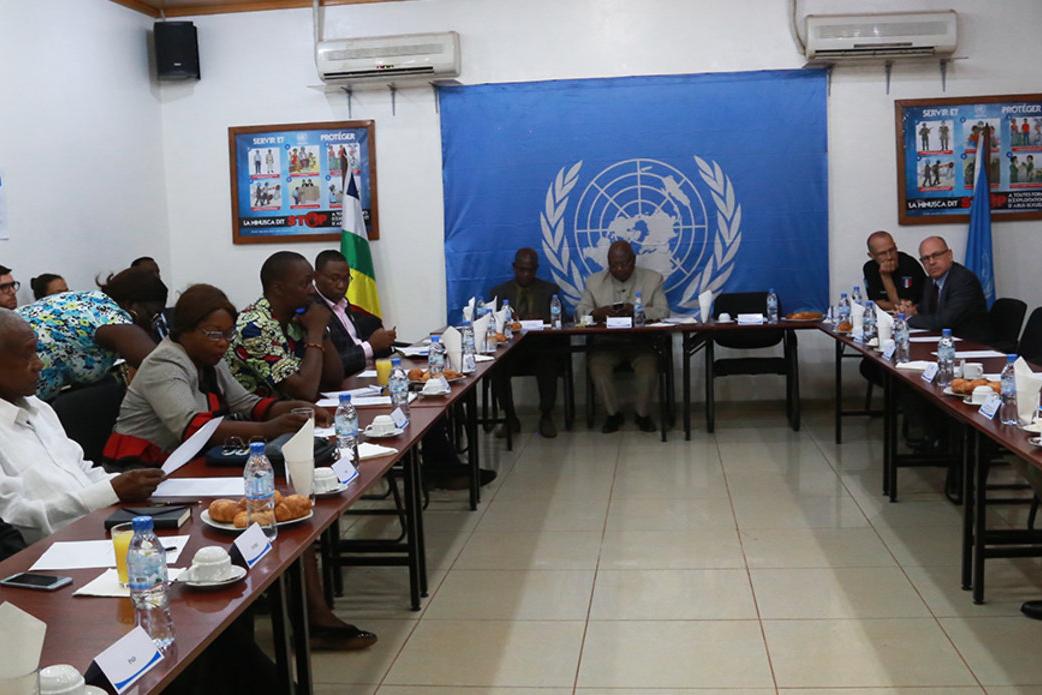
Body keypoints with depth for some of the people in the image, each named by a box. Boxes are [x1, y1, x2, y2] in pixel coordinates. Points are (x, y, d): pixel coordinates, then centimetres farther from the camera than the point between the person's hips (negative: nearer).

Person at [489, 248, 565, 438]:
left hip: (542, 346, -1)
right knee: (496, 364, -31)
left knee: (548, 361, -35)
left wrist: (541, 319, -17)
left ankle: (546, 416, -21)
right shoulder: (499, 292, 17)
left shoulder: (551, 290, 15)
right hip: (510, 346, 1)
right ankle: (510, 417, -15)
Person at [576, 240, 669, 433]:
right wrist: (596, 313, -18)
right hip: (607, 341, 1)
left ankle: (642, 413, -3)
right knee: (597, 366, -30)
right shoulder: (594, 281, 10)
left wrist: (637, 310, -21)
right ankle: (613, 413, -6)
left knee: (648, 367, -31)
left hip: (641, 340, -1)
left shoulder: (652, 279, 7)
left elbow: (663, 312, -2)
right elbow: (580, 311, 6)